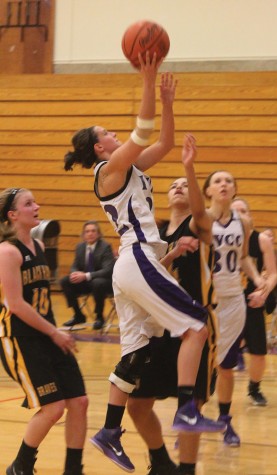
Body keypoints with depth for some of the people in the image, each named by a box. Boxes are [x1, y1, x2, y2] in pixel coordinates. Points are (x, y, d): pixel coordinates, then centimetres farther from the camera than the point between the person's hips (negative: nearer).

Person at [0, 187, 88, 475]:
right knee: (53, 407, -11)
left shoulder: (39, 246, 11)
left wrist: (54, 331, 14)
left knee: (78, 401, 1)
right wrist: (54, 333, -14)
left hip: (46, 336, 8)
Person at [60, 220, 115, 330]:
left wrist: (86, 276, -33)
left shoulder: (105, 247, -14)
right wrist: (75, 273, -18)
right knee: (65, 281, -14)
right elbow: (75, 266, 9)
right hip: (85, 281, 6)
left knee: (97, 283, -38)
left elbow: (108, 270, -22)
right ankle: (78, 315, 0)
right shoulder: (80, 247, 3)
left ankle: (99, 317, -15)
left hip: (103, 281, -6)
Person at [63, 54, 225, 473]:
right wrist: (147, 80, -18)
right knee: (196, 325, -10)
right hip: (139, 262, -9)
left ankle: (110, 432, 9)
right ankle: (186, 412, -15)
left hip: (131, 266, 9)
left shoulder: (129, 168, 18)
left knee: (135, 353, 8)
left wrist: (167, 101, 10)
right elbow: (143, 131, -16)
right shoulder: (109, 169, -6)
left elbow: (165, 142, 20)